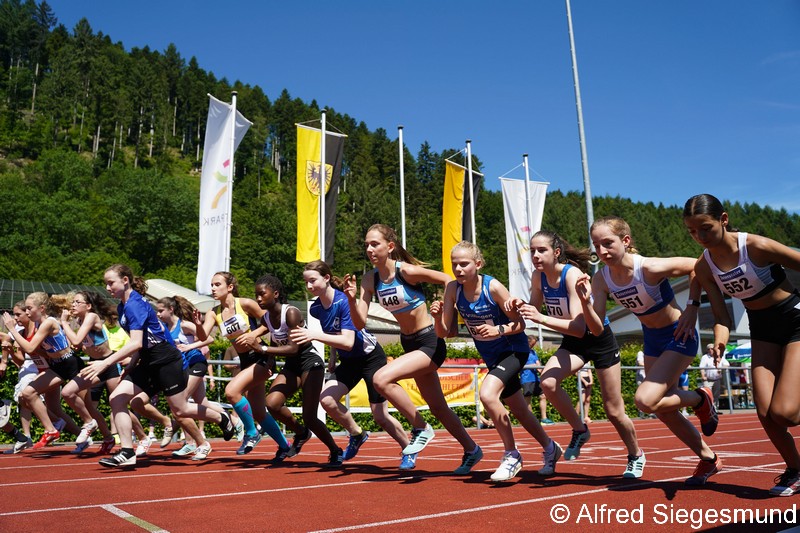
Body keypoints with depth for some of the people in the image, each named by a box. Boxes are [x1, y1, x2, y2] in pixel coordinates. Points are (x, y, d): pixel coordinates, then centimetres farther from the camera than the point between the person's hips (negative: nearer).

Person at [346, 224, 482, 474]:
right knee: (438, 408, 17)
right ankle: (471, 450, 38)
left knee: (381, 379, -25)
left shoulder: (407, 271, -20)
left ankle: (421, 429, -5)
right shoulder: (370, 280, -3)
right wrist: (351, 298, -22)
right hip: (409, 343, 8)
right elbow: (360, 322, -7)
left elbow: (448, 280, -10)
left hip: (430, 342, -7)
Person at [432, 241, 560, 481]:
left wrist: (499, 329, -36)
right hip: (492, 357, 6)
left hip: (513, 350, -6)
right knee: (519, 411, 17)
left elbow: (520, 324, -18)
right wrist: (437, 316, -29)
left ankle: (511, 455, -8)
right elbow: (444, 333, -9)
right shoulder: (453, 289, -11)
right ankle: (550, 448, 42)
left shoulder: (493, 287, -24)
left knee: (487, 394, -28)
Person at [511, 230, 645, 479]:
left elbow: (579, 327, -36)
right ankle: (580, 430, 1)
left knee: (613, 411, 6)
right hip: (572, 342, 5)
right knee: (547, 381, -25)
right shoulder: (538, 276, -11)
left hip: (599, 339, -5)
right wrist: (521, 307, -17)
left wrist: (541, 318, -46)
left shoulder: (572, 274, -29)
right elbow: (535, 308, 5)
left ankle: (636, 456, 35)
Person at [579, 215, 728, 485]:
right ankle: (708, 458, 35)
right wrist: (585, 301, -31)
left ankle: (701, 399, 10)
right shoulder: (601, 279, -14)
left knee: (645, 400, -19)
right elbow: (597, 329, -14)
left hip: (680, 336, -6)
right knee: (662, 408, 13)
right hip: (652, 339, 7)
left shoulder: (650, 268, -30)